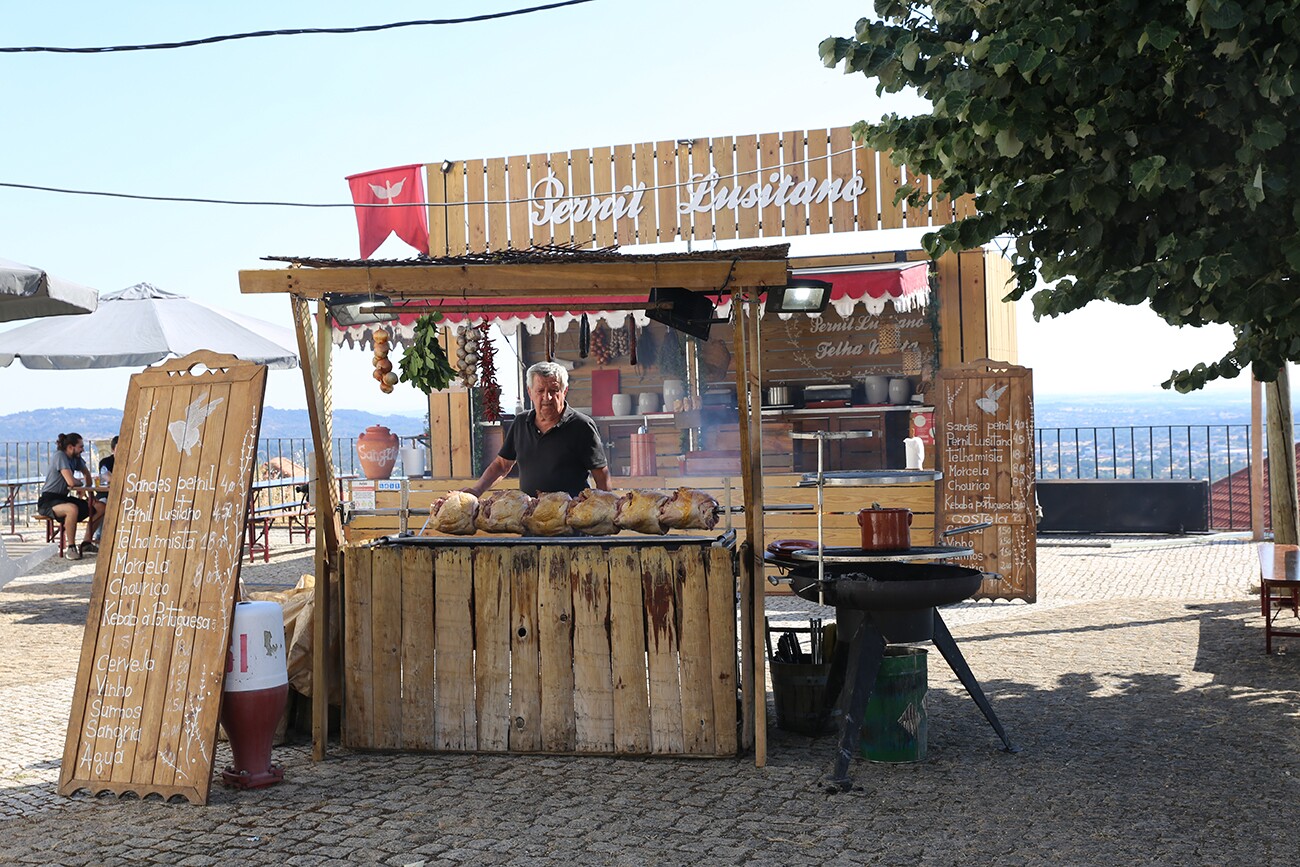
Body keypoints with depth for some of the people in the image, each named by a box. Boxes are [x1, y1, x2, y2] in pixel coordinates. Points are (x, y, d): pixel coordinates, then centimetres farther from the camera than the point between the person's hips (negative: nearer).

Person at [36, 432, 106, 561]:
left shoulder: (76, 458, 8)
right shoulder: (60, 456, -17)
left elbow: (87, 474, 24)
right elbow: (71, 482, -25)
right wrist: (81, 482, -2)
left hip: (63, 498, 9)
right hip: (47, 500, -9)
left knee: (101, 507, 0)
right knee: (72, 509, -40)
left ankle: (86, 543, 4)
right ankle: (71, 548, -25)